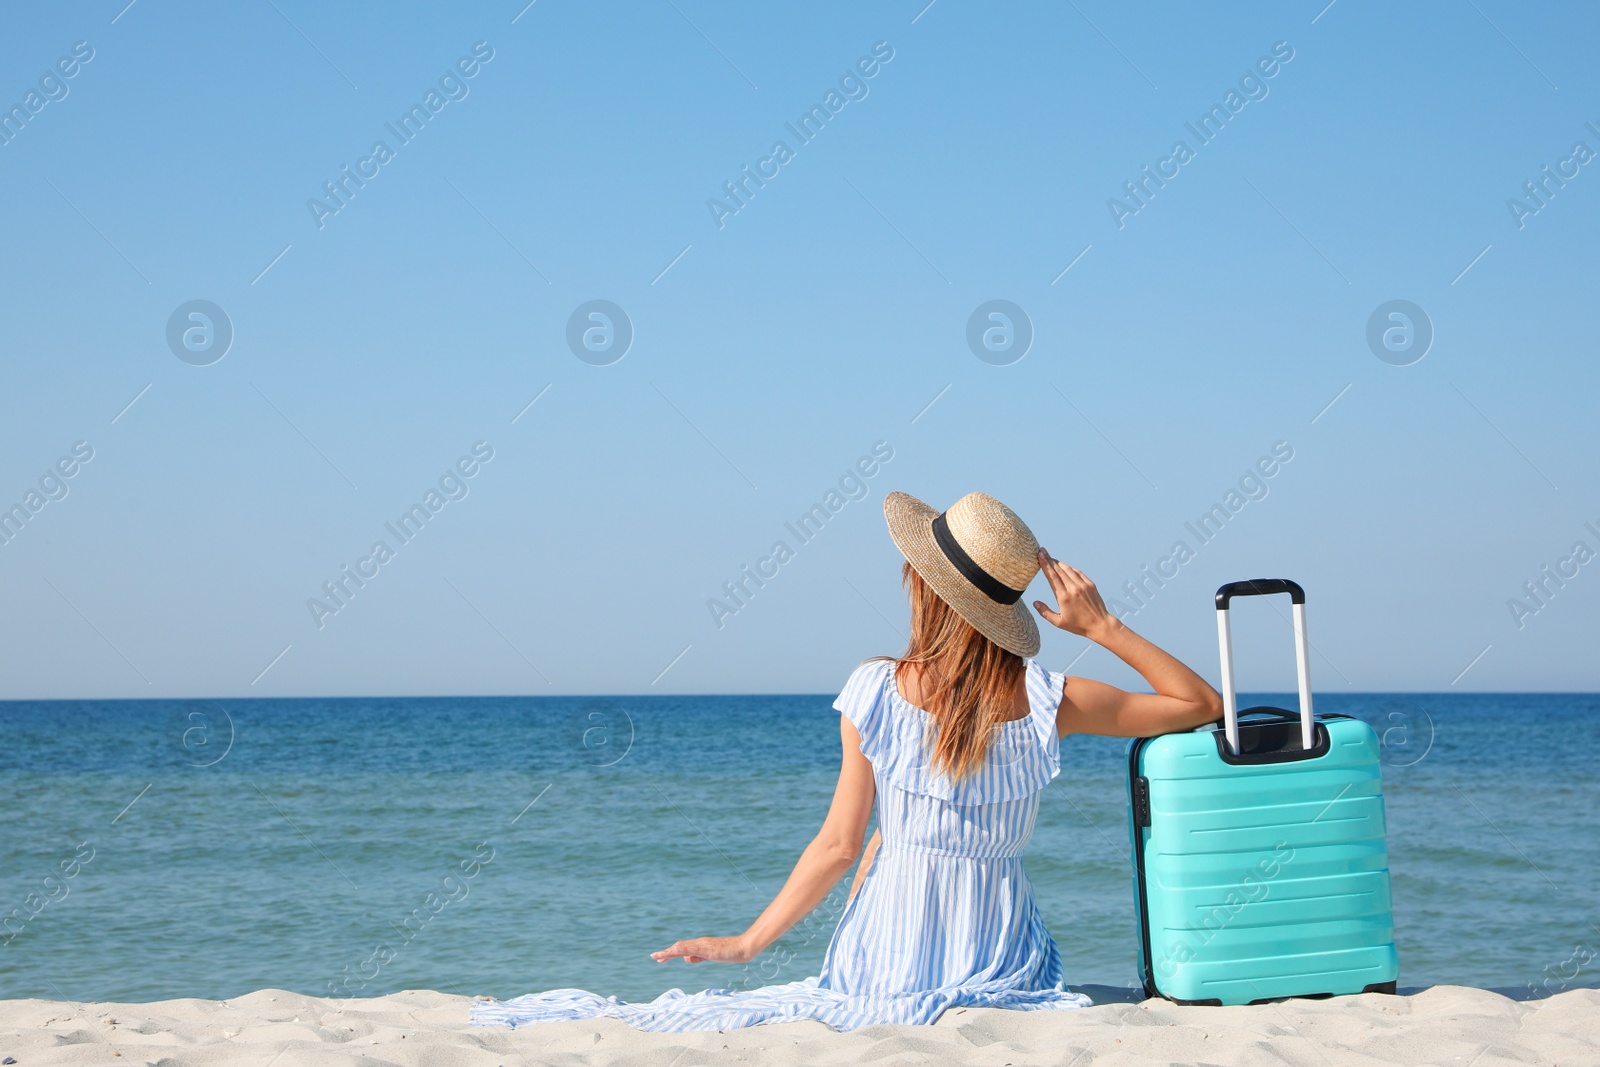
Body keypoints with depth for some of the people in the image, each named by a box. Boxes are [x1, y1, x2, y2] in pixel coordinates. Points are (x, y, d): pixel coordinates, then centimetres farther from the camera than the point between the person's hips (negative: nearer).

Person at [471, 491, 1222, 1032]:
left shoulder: (877, 693, -11)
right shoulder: (1043, 701, -10)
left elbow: (838, 847, -8)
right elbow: (1201, 704, 0)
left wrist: (745, 943, 1)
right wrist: (1104, 628, -1)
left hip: (894, 981, 0)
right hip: (1004, 978, 0)